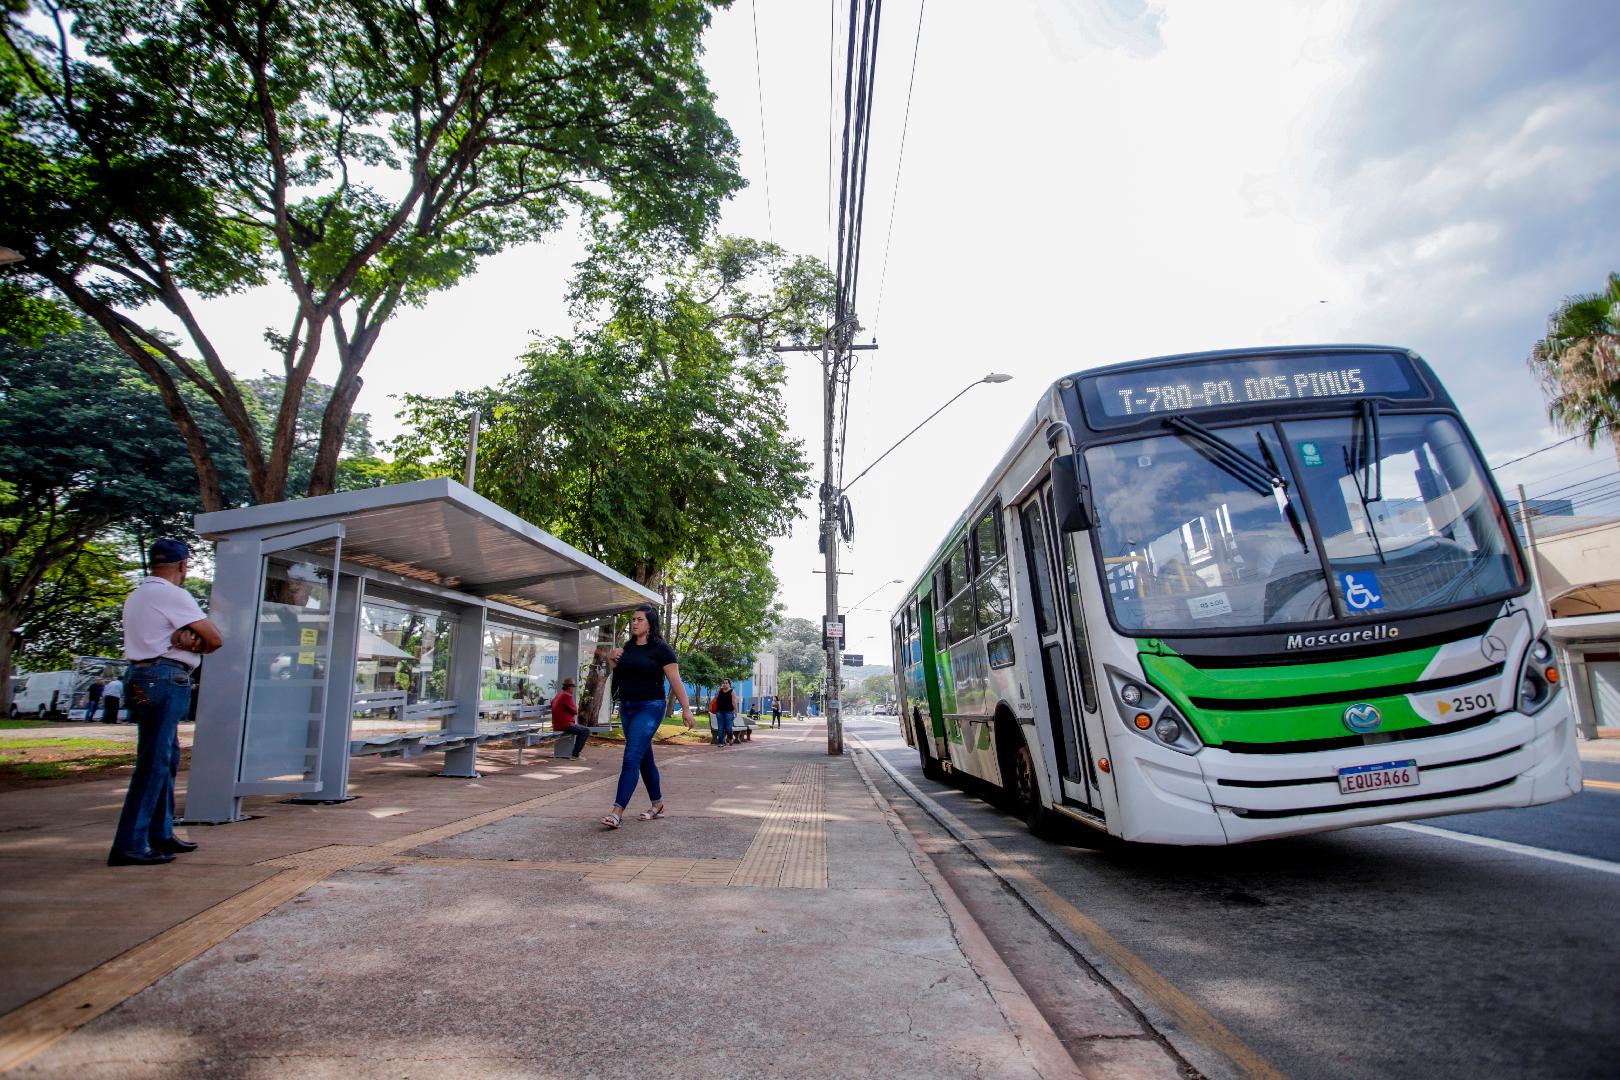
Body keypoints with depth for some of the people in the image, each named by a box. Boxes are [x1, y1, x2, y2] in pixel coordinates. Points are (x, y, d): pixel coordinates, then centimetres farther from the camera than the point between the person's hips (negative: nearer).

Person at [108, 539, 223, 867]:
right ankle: (130, 845, -7)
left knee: (167, 759, 16)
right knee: (154, 763, -9)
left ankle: (161, 834, 22)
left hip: (145, 678, 10)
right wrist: (196, 645, 7)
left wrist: (187, 638, -8)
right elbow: (215, 639, -12)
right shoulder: (172, 595, -11)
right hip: (164, 679, -10)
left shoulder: (138, 594, 19)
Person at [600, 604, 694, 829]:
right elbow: (616, 671, 23)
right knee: (644, 758, 14)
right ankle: (658, 805, 27)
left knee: (631, 758, -14)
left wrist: (686, 708, -15)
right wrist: (611, 659, 2)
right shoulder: (628, 647, 9)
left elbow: (675, 680, -11)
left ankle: (618, 811, -15)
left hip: (649, 708, -7)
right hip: (626, 708, 7)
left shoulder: (661, 648, -10)